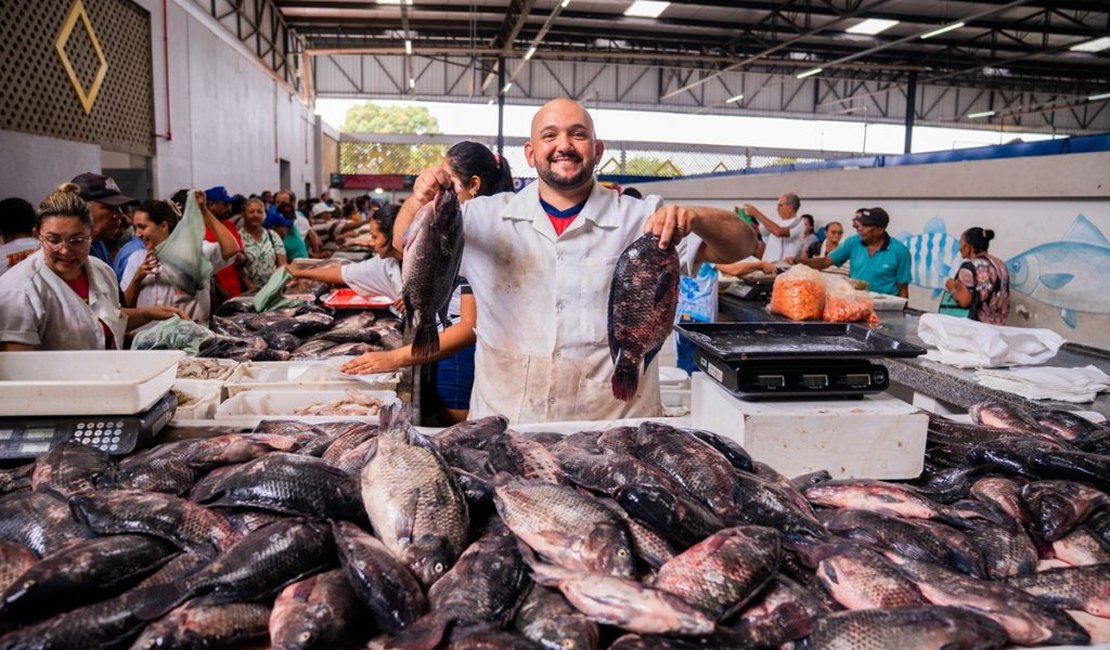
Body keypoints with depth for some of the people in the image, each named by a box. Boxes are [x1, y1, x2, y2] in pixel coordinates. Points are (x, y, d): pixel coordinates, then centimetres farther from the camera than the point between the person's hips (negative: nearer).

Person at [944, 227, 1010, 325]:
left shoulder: (969, 266, -14)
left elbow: (964, 301, -20)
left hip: (977, 324, -8)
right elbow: (1003, 297, 19)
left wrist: (952, 287, -1)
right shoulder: (1000, 264, 10)